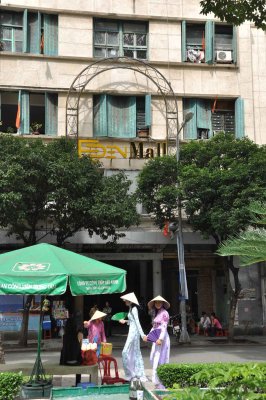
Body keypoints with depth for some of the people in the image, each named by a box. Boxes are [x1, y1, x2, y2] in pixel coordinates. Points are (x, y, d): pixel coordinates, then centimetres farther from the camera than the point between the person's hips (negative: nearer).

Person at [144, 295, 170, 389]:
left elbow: (164, 327, -18)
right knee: (153, 359, 9)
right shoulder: (156, 313, 16)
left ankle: (159, 384, -7)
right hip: (156, 338, 9)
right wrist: (148, 336, 16)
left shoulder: (164, 313, -9)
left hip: (162, 338, -9)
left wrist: (160, 338, -27)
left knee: (158, 360, -10)